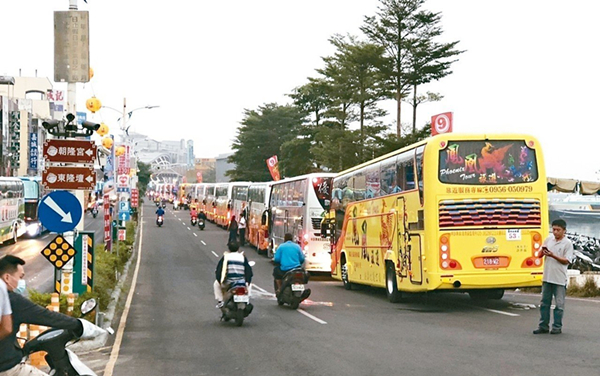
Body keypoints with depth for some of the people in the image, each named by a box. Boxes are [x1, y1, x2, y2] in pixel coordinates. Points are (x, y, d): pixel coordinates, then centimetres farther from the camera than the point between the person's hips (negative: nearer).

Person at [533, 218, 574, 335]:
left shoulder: (567, 243, -6)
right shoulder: (549, 239, 8)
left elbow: (567, 261, -11)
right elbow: (540, 255, 15)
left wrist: (553, 255, -20)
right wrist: (543, 251, -7)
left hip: (560, 278, -5)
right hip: (547, 277, 5)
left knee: (559, 304, 3)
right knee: (545, 302, 9)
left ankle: (557, 327, 10)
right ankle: (543, 326, 15)